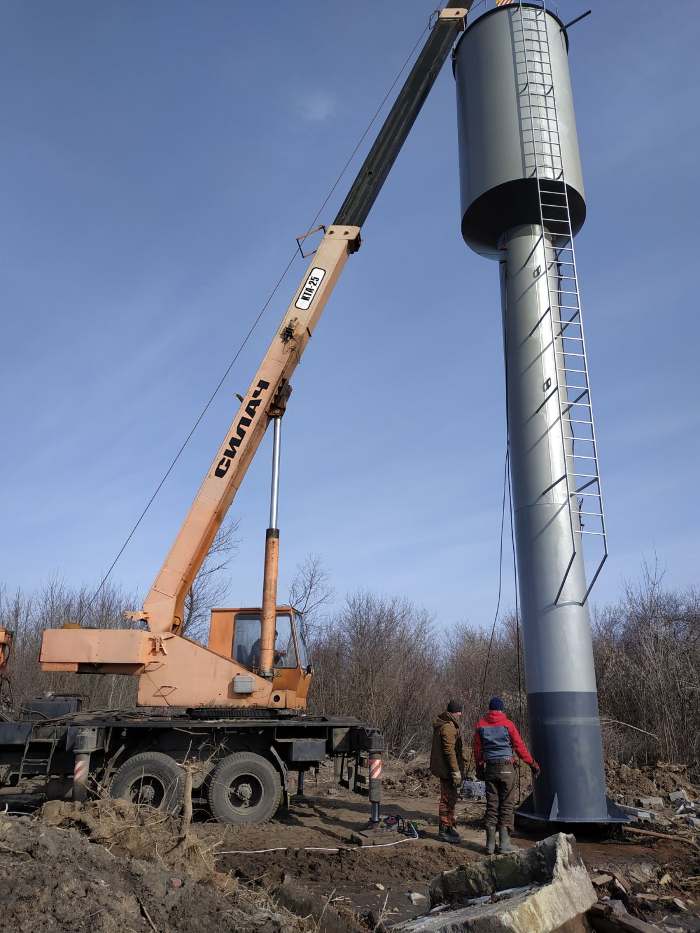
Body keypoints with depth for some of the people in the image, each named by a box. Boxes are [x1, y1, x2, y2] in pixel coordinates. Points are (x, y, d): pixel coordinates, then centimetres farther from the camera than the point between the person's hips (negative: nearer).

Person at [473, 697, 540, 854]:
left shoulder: (481, 725, 4)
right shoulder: (507, 724, -5)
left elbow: (477, 749, 8)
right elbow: (519, 746, -2)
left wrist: (479, 768, 19)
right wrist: (532, 763, 10)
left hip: (490, 768, 3)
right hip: (506, 768, -3)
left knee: (491, 805, 8)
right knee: (507, 805, 5)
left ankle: (490, 844, 9)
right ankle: (504, 843, 2)